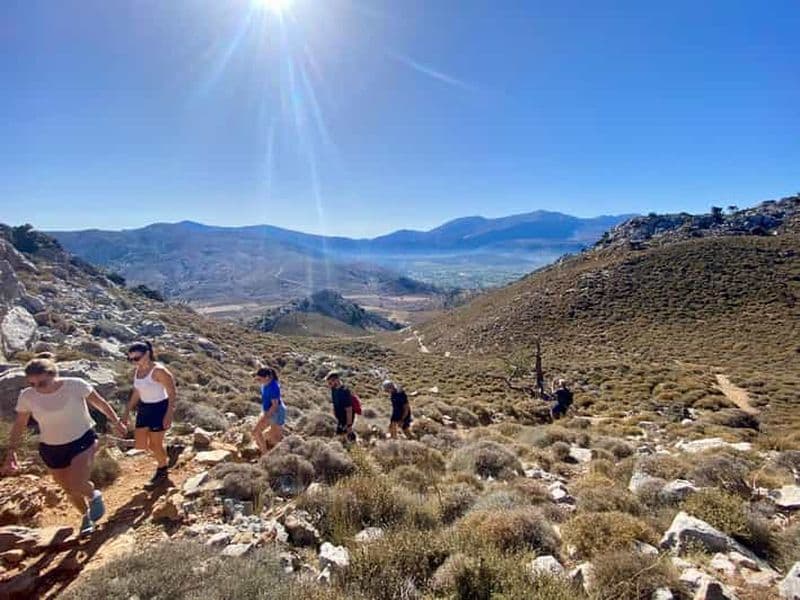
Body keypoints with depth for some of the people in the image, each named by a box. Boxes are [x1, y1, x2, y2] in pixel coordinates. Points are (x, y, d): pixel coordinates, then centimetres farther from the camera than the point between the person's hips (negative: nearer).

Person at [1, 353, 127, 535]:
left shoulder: (75, 385, -21)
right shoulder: (27, 396, -13)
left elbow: (100, 403, -7)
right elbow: (19, 425, 1)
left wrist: (116, 422, -1)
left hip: (83, 440, -3)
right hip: (52, 449, 4)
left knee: (77, 485, -18)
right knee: (69, 489, 15)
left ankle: (94, 496, 18)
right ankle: (86, 515, 42)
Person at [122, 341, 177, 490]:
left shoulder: (159, 371, -24)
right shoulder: (136, 371, 0)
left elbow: (172, 393, -20)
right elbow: (136, 393, 14)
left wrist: (169, 415, -22)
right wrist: (127, 411, 14)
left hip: (159, 408, -8)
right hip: (144, 409, 8)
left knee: (155, 444, 6)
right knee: (140, 444, 12)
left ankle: (162, 471, 31)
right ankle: (163, 456, 40)